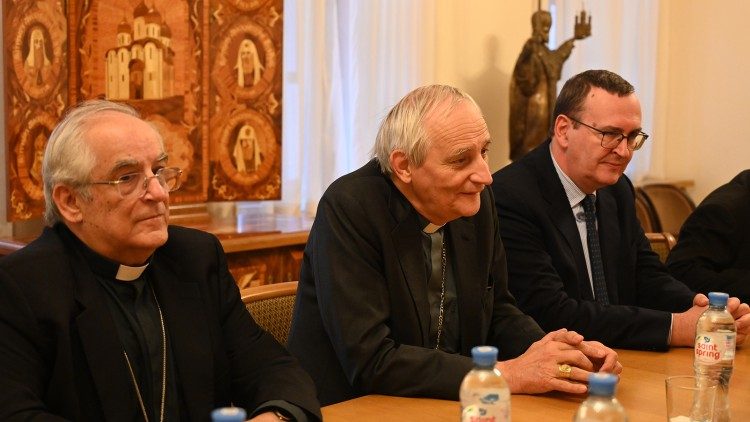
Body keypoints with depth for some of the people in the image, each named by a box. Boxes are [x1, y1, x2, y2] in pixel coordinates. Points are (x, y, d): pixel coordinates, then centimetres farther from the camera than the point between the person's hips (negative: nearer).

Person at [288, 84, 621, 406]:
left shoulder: (477, 201, -3)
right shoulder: (348, 210, -19)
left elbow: (498, 313, 9)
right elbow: (371, 362, -23)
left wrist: (558, 354, -10)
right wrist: (509, 375, -23)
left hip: (449, 405, 6)